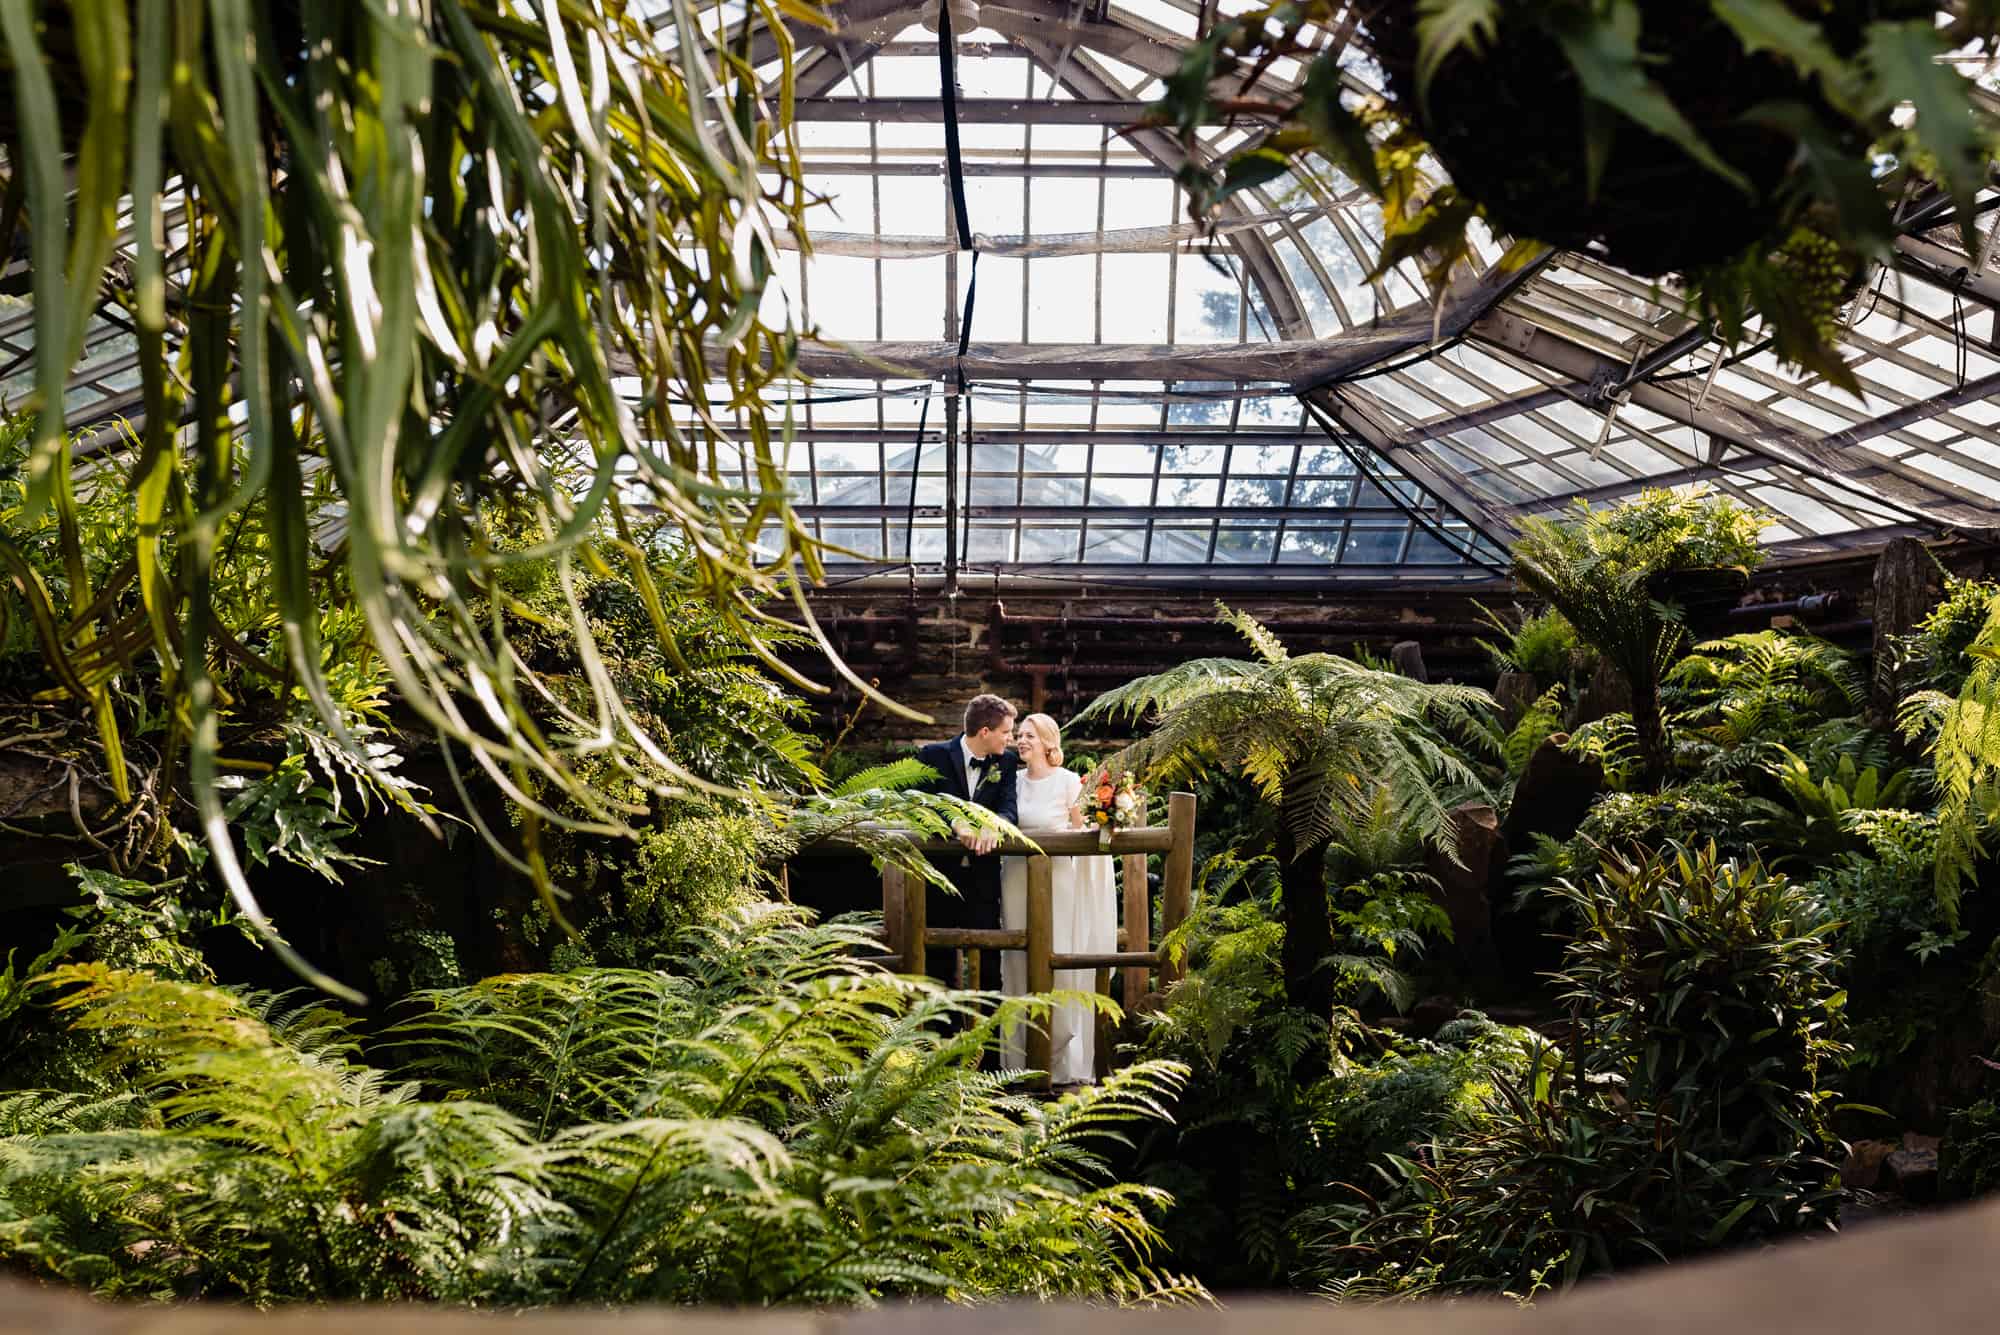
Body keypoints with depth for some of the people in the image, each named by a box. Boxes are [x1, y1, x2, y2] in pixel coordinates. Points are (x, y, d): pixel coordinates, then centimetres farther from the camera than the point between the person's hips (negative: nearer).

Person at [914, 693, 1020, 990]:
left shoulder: (1006, 762, 4)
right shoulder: (934, 755, -6)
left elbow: (1009, 809, -7)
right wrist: (957, 824, -30)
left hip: (983, 877, 2)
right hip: (939, 875, -2)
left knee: (988, 957, 2)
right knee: (938, 959, 8)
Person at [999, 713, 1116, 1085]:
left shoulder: (1068, 781, -3)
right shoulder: (1013, 780, 8)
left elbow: (1083, 831, 3)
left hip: (1057, 877, -4)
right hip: (1017, 877, 4)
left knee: (1058, 962, -4)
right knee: (1019, 962, 4)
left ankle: (1062, 1059, 7)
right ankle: (1021, 1055, 13)